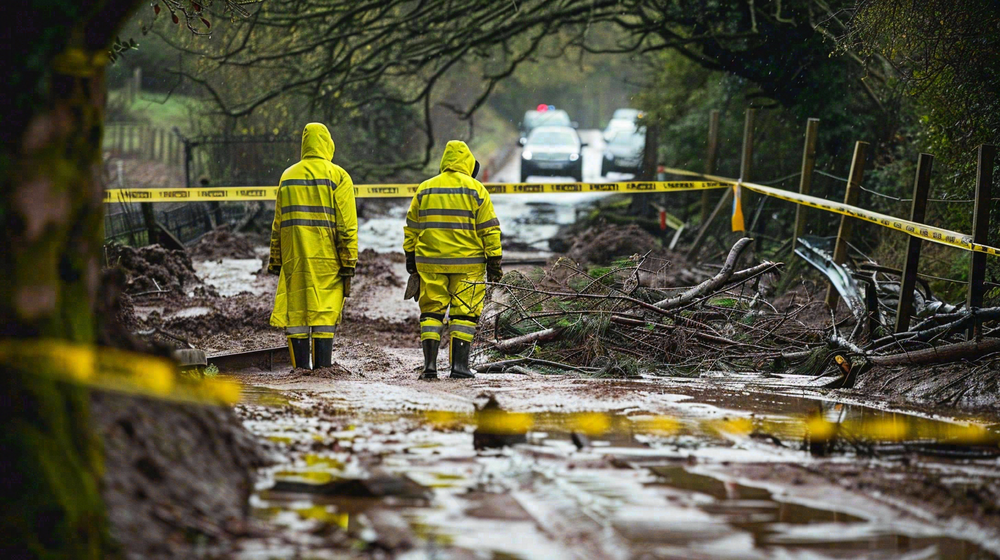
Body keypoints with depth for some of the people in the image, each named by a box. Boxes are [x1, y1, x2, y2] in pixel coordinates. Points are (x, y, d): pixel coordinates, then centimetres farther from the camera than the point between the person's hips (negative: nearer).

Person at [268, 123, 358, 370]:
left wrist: (275, 262, 20)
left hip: (293, 259, 3)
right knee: (325, 312, -3)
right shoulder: (337, 176, -1)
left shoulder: (287, 176, 13)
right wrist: (348, 263, -5)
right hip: (326, 258, -3)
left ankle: (300, 367, 3)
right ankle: (323, 366, -9)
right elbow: (346, 224, -6)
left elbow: (277, 225, 16)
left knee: (295, 312, 5)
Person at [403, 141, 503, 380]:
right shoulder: (475, 189, -1)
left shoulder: (424, 189, 9)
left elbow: (411, 227, 13)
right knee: (464, 313, 2)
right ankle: (459, 365, -2)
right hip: (467, 264, -3)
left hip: (430, 262, 3)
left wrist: (410, 258, 19)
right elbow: (489, 228, -3)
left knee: (431, 312, 7)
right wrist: (494, 261, 1)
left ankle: (429, 364, -1)